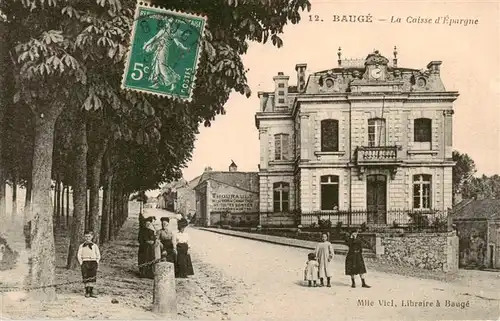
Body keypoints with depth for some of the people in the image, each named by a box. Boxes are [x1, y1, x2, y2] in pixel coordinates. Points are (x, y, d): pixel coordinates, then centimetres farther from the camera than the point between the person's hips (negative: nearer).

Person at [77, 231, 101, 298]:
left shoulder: (95, 246, 11)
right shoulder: (81, 246, 8)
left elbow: (98, 255, 13)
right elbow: (78, 255, 6)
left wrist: (97, 263, 2)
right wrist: (81, 263, -3)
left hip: (93, 262, 1)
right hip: (85, 263, -1)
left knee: (93, 278, -2)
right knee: (86, 278, -3)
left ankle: (91, 292, 6)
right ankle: (87, 292, 5)